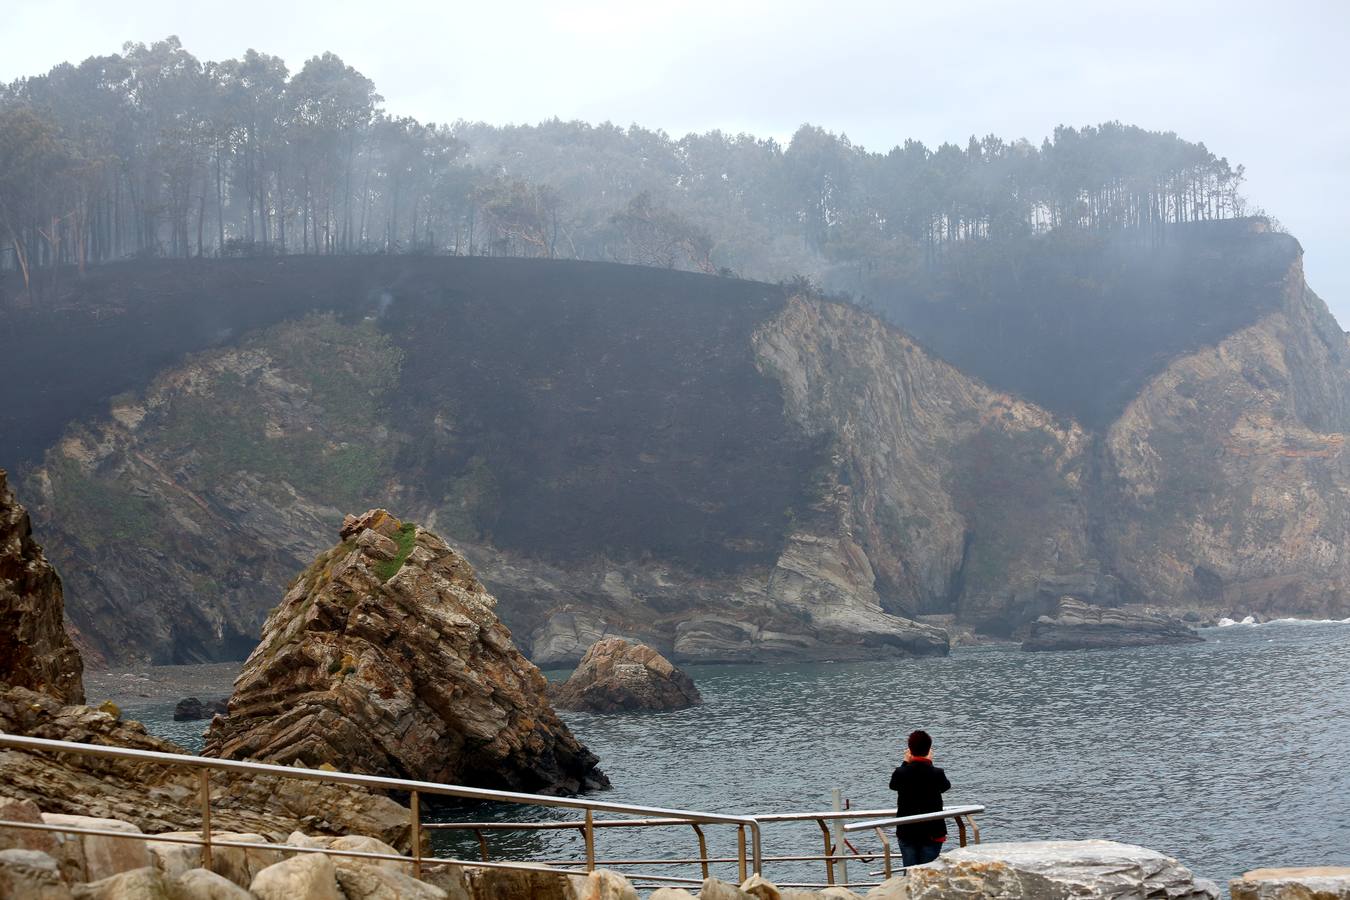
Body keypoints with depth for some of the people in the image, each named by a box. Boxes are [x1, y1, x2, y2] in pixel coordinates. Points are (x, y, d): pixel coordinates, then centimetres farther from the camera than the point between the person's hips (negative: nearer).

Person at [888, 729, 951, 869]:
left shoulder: (901, 773, -10)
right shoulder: (937, 774, -13)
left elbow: (893, 784, 11)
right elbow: (946, 785, 8)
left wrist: (905, 763, 17)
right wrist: (930, 763, 14)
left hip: (906, 832, 1)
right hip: (932, 832, -1)